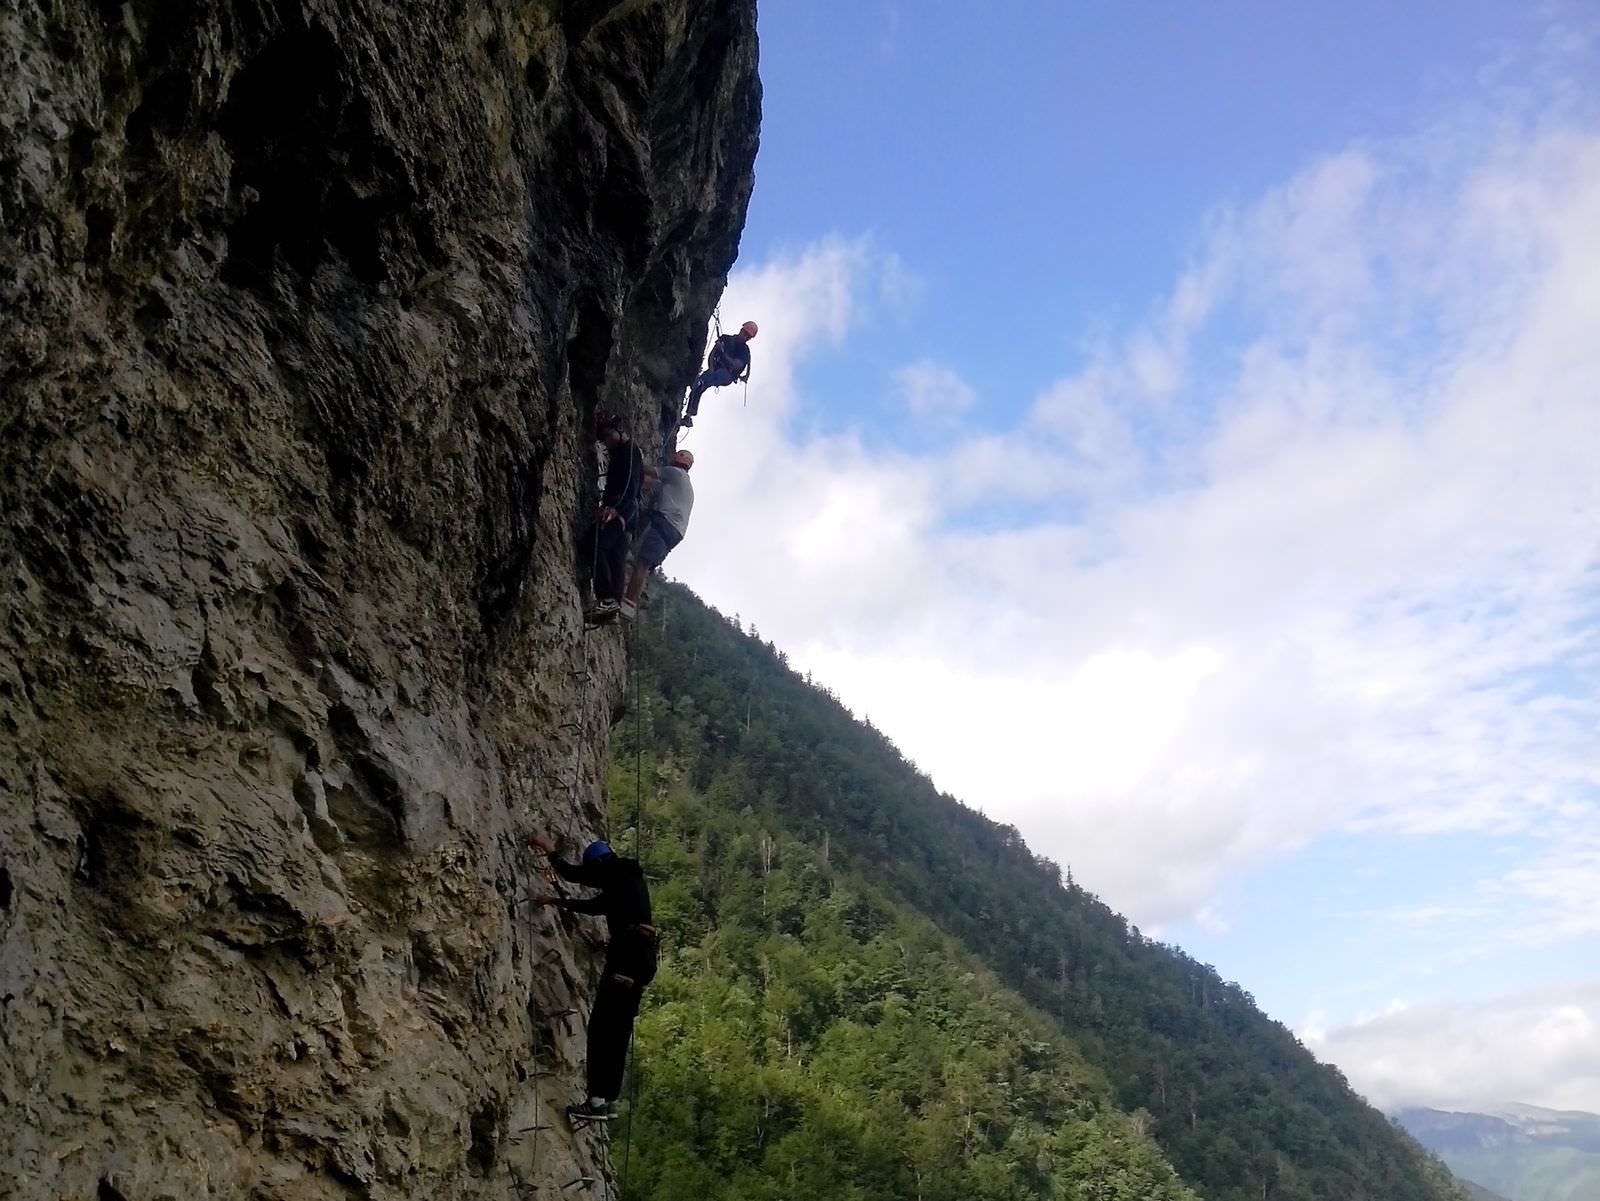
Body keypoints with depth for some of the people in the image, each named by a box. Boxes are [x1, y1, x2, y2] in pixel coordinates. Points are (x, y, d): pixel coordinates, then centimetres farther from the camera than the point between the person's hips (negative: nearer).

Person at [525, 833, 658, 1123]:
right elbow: (597, 905, 36)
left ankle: (597, 1100, -15)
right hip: (643, 957, 10)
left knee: (602, 1025, -11)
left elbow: (572, 873, 0)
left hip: (629, 953, -10)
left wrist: (549, 850, 14)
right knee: (618, 1027, 11)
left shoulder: (617, 873, -2)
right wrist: (559, 902, 39)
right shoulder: (627, 879, 25)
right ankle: (607, 1098, 14)